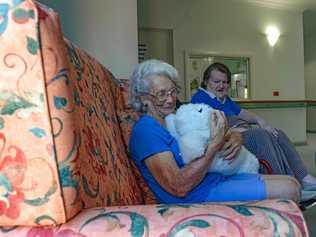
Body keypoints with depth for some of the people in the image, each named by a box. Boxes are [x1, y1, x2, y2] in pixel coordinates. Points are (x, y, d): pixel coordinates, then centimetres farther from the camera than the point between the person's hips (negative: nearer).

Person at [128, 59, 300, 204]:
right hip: (198, 196, -8)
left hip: (218, 178, 8)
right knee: (287, 190, -9)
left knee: (292, 183, 6)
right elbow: (179, 187, -23)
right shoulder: (145, 129, -15)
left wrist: (234, 137, -10)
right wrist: (215, 145, -24)